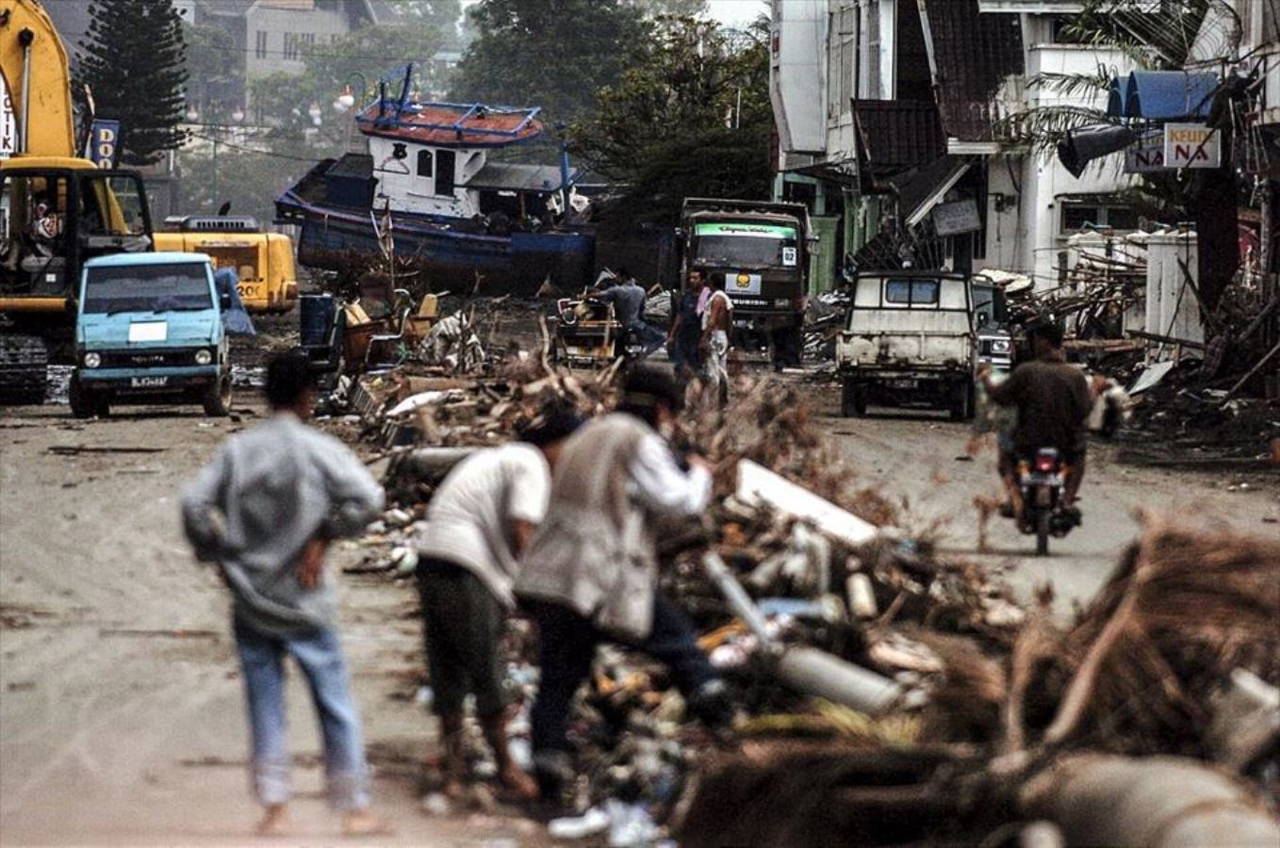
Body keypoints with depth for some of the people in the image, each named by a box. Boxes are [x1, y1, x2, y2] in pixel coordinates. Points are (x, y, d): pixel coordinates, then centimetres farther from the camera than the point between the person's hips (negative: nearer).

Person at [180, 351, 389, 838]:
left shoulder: (237, 449, 1)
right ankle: (354, 809, 9)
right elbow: (365, 497, -19)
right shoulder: (317, 449, -8)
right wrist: (324, 537, -7)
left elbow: (195, 505, -6)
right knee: (335, 707, 6)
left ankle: (273, 809, 8)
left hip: (250, 603, 3)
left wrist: (218, 556, 6)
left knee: (264, 707, 9)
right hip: (304, 605, -3)